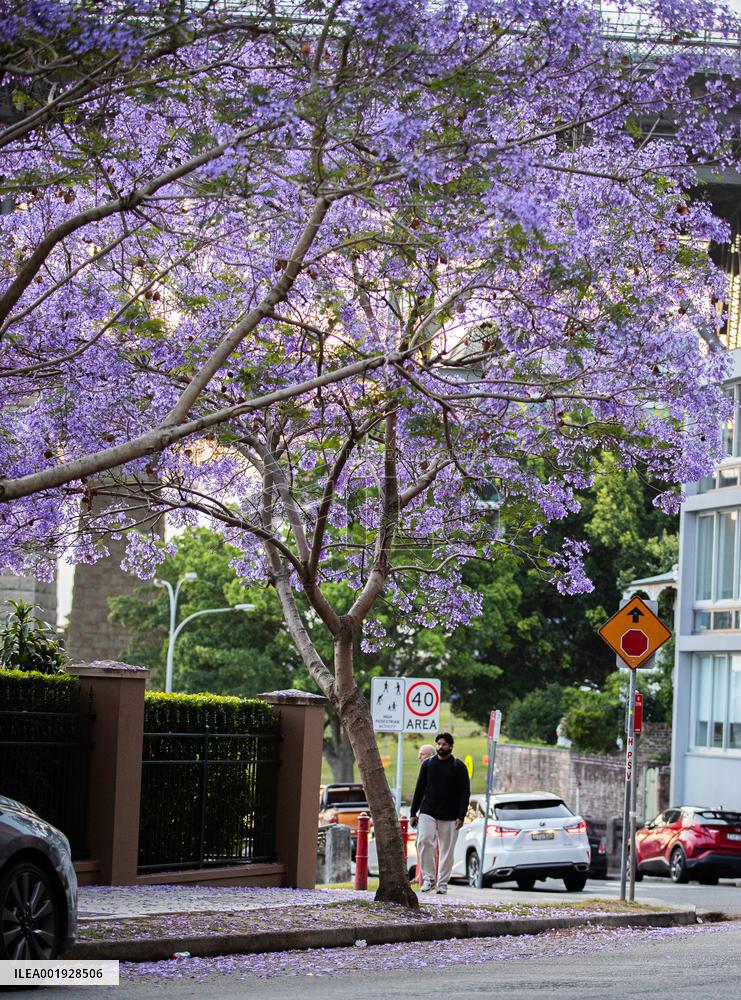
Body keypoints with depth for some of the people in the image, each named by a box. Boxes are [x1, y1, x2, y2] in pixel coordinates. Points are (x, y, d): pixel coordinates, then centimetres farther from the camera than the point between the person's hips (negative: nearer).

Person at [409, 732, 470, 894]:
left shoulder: (458, 766, 1)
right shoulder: (428, 764, 9)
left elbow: (465, 793, -1)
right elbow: (419, 789, 12)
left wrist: (461, 816, -11)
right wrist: (413, 813, 7)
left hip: (449, 816, -1)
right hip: (427, 813, 1)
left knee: (447, 850, 2)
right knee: (424, 841, -17)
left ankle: (443, 882, 13)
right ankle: (429, 878, -9)